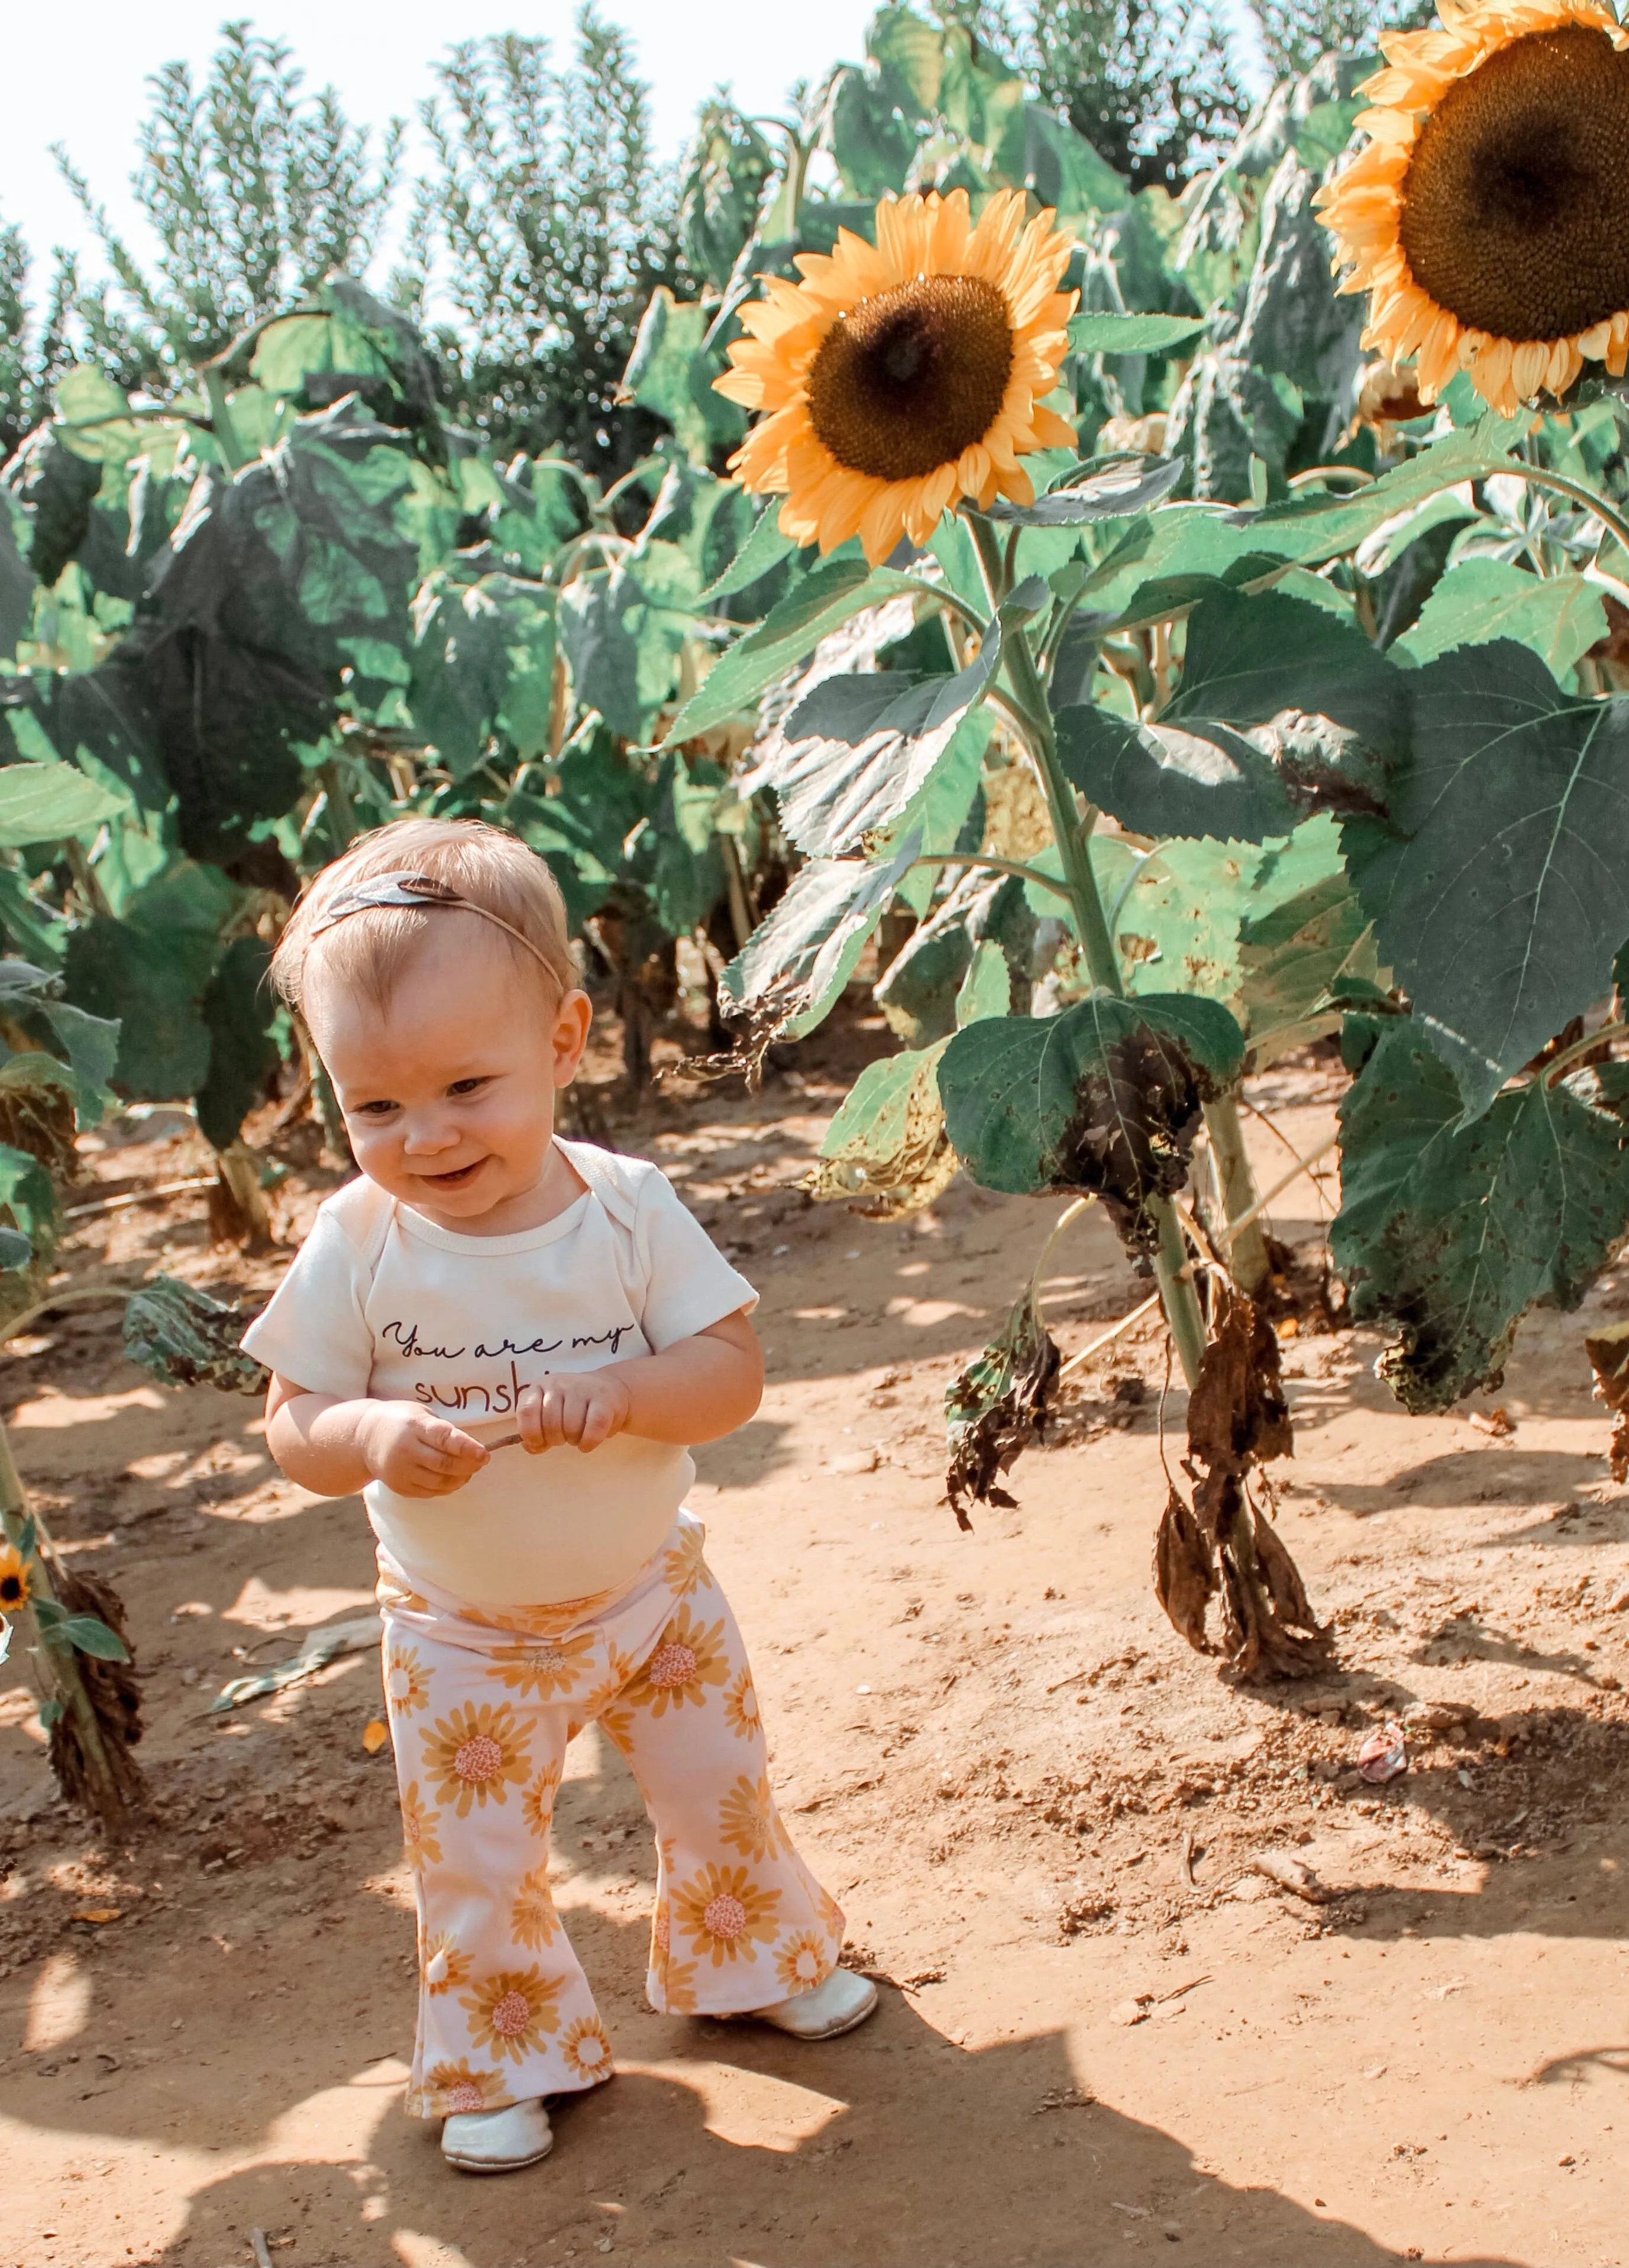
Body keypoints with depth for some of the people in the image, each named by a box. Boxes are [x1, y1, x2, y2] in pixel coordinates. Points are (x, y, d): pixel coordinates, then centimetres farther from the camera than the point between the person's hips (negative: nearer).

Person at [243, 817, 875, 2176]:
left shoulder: (627, 1208, -18)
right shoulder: (358, 1246, -19)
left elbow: (733, 1370, -17)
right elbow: (295, 1428, -14)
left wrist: (618, 1392, -37)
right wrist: (377, 1438, -36)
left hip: (651, 1590, 1)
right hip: (464, 1637, -1)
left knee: (722, 1793, 18)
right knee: (476, 1865, 8)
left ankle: (752, 1961, 46)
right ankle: (504, 2061, 33)